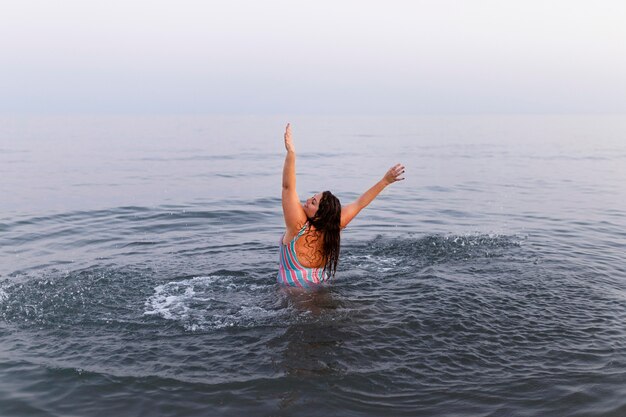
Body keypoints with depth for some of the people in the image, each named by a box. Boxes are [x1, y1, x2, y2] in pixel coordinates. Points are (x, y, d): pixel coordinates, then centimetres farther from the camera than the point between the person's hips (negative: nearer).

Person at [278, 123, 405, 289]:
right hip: (319, 291, 7)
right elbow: (360, 204, 2)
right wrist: (385, 181, 4)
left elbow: (288, 187, -27)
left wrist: (290, 153, -34)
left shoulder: (298, 226, -21)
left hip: (292, 293, -7)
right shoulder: (332, 227, -7)